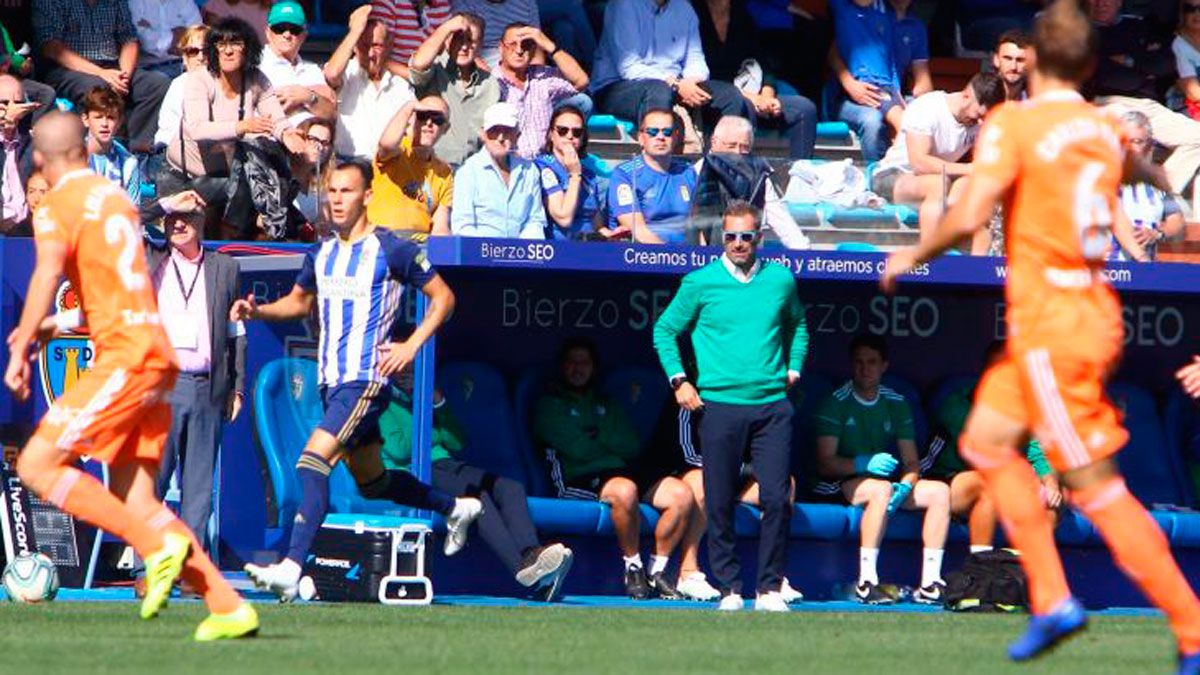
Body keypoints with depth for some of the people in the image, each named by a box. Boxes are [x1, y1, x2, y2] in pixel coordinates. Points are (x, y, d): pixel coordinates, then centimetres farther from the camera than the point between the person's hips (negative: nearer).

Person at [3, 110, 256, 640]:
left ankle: (160, 545, -17)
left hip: (124, 356, -8)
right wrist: (51, 328, 40)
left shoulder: (57, 207, -4)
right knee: (132, 501, 6)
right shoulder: (116, 196, 21)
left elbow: (48, 272, -23)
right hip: (156, 352, 8)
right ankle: (228, 607, -2)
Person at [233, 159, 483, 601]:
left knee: (314, 459, -24)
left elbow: (443, 297, 0)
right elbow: (299, 302, 27)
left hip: (366, 379, -8)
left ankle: (291, 568, -30)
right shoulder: (321, 253, 11)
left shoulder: (391, 250, -8)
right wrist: (257, 311, 7)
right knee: (372, 482, 19)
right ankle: (455, 508, 42)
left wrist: (412, 345, -11)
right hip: (332, 382, 8)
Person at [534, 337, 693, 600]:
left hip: (624, 472, 6)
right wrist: (611, 449, 10)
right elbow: (577, 450, -4)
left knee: (681, 494, -18)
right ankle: (632, 567, -23)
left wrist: (599, 436, -1)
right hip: (580, 480, -6)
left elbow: (632, 447, 12)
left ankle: (656, 570, -11)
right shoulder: (550, 405, 10)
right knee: (625, 491, -39)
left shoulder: (606, 405, 27)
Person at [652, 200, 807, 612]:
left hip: (772, 405, 2)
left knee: (777, 500, -6)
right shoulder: (701, 283, 1)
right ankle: (729, 589, 8)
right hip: (720, 405, -2)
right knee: (720, 504, 0)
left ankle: (770, 589, 1)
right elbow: (665, 330, 10)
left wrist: (793, 368, 17)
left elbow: (798, 325, 29)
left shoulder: (781, 280, 10)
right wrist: (679, 380, 0)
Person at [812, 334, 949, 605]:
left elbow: (912, 463, 6)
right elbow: (825, 463, -13)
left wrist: (905, 486, -17)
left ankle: (930, 583, -22)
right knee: (881, 489, -37)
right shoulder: (837, 402, -6)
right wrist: (865, 463, -28)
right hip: (841, 484, -6)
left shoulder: (896, 403, 10)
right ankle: (866, 582, -40)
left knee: (940, 491, -15)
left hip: (887, 482, 6)